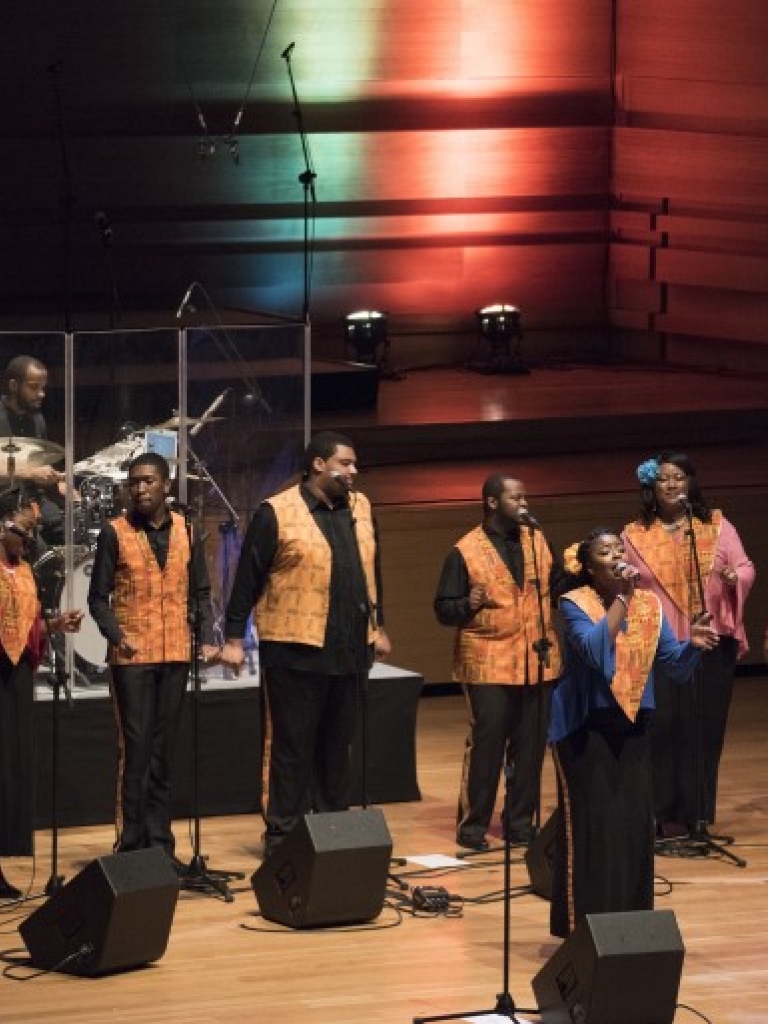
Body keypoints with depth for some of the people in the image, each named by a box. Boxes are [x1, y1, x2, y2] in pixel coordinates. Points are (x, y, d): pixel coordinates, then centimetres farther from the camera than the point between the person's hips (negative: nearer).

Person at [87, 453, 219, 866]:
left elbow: (201, 592, 12)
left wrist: (207, 638, -2)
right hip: (132, 657, -3)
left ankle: (160, 844, 14)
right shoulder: (114, 533, -3)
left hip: (175, 655, 4)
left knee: (163, 753, 9)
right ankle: (131, 845, -2)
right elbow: (98, 597, -2)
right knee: (134, 750, -6)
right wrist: (117, 636, -18)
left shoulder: (186, 532, 7)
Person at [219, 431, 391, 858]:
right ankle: (282, 835, 7)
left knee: (338, 744, 12)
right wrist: (234, 638, -6)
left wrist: (378, 626, 22)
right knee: (293, 746, 0)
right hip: (296, 648, -6)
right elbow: (248, 578, -6)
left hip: (349, 649, 6)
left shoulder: (360, 507, 11)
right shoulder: (276, 513, -8)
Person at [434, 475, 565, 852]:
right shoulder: (466, 551, -4)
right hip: (489, 663, -5)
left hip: (537, 662, 5)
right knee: (486, 743, -7)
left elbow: (558, 584, 16)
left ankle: (520, 821, 18)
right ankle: (473, 825, 2)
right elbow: (444, 609, -4)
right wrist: (468, 605, -24)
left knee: (530, 746, 7)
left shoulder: (537, 541, 10)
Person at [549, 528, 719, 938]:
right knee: (589, 827, -4)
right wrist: (622, 597, -26)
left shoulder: (649, 603, 3)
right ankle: (584, 928, 3)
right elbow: (595, 650, -28)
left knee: (636, 825, 5)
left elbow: (676, 667, 2)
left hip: (633, 728, 5)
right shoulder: (574, 603, -10)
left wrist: (693, 645, -19)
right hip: (585, 729, -5)